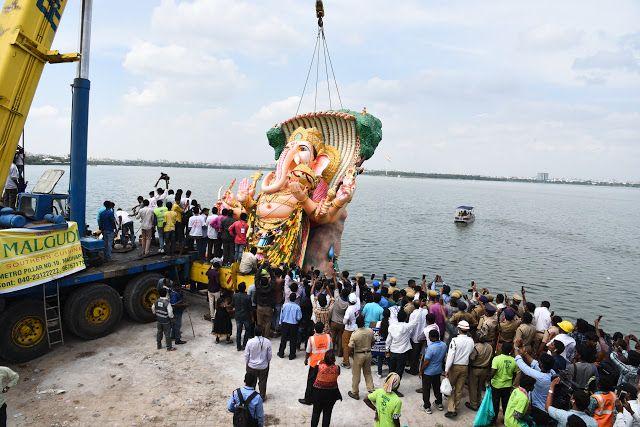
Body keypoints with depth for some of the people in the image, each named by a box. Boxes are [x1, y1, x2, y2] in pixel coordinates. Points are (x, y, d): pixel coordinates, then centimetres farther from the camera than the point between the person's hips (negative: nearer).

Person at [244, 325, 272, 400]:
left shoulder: (250, 342, -21)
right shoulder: (267, 342, -18)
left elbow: (246, 355, -10)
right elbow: (269, 355, -6)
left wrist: (247, 363, 8)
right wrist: (268, 362, 14)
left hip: (251, 366, -1)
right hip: (263, 366, 1)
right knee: (262, 381, 20)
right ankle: (262, 396, 33)